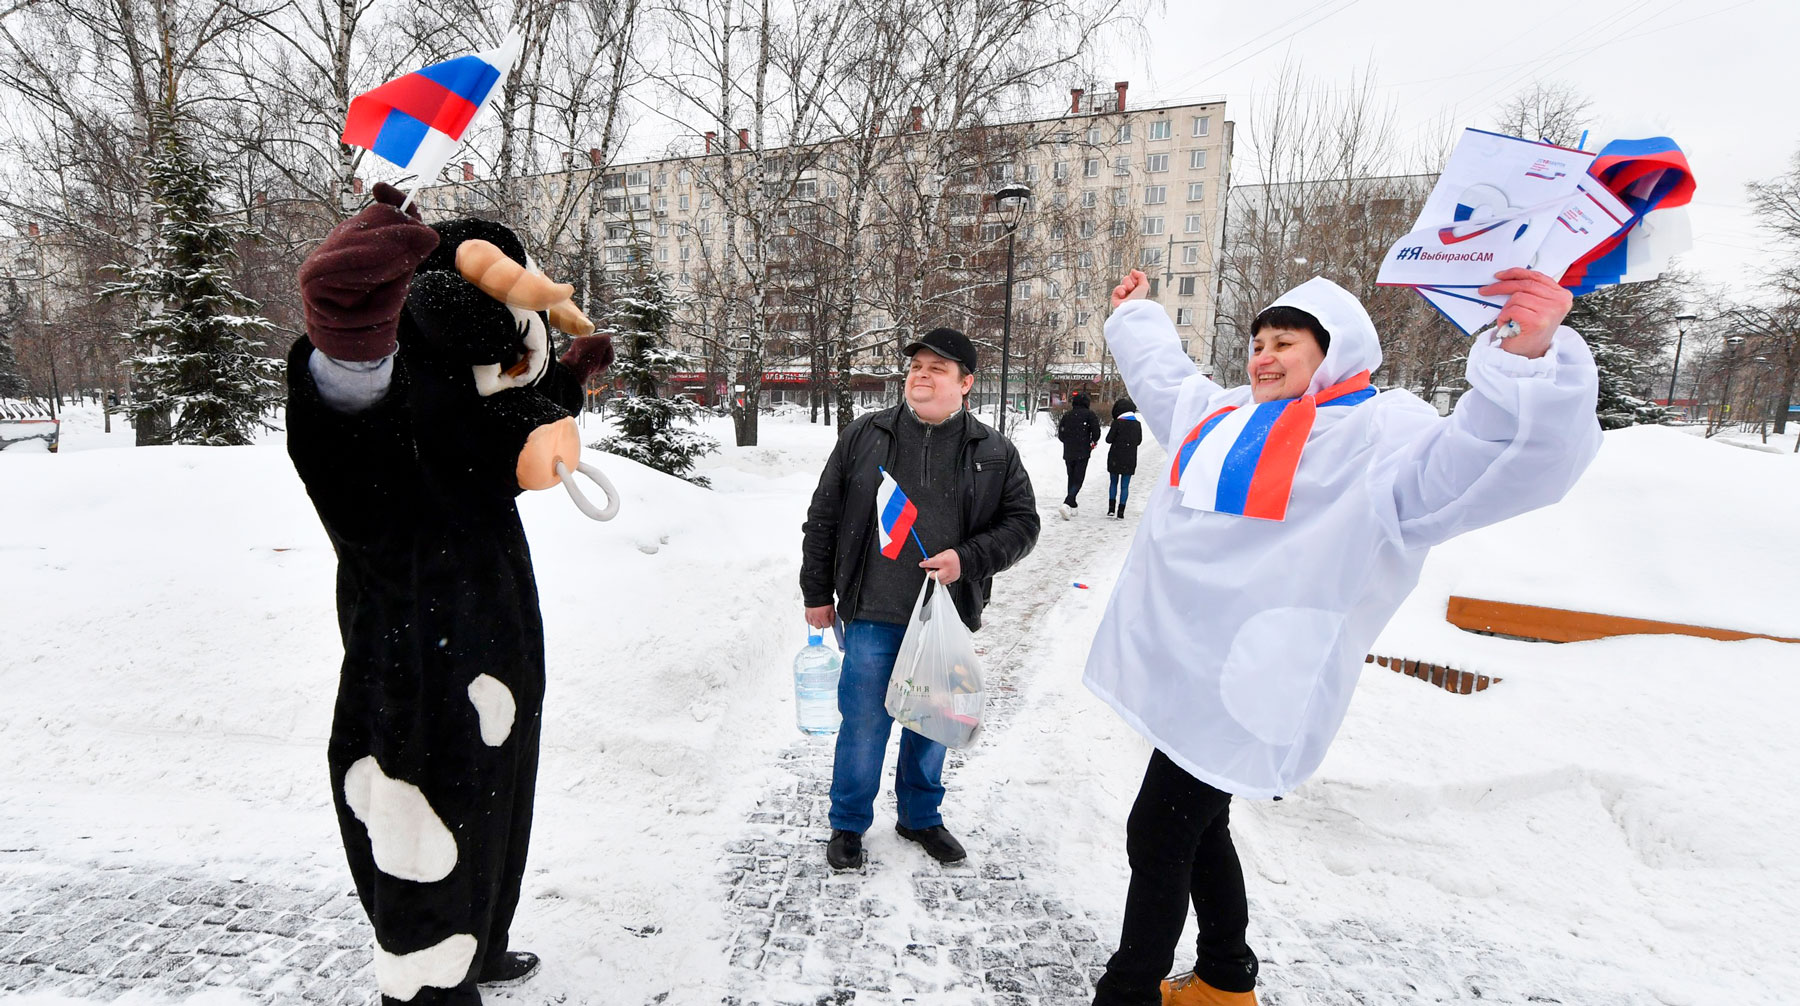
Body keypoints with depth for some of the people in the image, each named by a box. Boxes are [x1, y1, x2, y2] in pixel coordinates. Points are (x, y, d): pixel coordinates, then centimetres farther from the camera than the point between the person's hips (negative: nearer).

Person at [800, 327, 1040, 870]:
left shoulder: (994, 453, 0)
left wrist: (967, 560, -13)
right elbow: (823, 517, 5)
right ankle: (848, 824, 31)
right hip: (872, 614, -1)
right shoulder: (864, 436, 0)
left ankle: (921, 817, 40)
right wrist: (817, 593, 5)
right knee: (863, 723, 8)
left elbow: (1022, 522, 4)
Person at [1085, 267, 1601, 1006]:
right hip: (1176, 666, 9)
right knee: (1196, 827, 21)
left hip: (1238, 684, -8)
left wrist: (1529, 361, -41)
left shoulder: (1375, 433, -10)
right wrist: (1136, 315, 45)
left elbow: (1476, 462, -26)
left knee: (1158, 836, 1)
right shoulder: (1221, 416, 14)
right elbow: (1163, 378, 33)